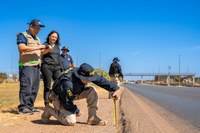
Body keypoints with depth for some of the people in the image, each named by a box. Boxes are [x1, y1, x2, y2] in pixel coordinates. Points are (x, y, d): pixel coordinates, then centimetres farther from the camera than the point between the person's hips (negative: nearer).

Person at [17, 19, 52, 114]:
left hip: (36, 65, 8)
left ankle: (30, 106, 11)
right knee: (26, 86, -13)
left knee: (35, 87, 6)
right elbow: (21, 48, -17)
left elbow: (40, 52, 26)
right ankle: (23, 107, -12)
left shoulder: (37, 39, 25)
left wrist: (47, 50, 5)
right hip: (26, 65, -8)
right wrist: (37, 47, -17)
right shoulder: (23, 36, -1)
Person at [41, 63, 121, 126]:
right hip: (59, 98, -7)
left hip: (74, 94, 7)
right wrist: (76, 111, -14)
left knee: (92, 90, -14)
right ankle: (49, 111, 0)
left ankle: (92, 118, -8)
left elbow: (101, 80, -17)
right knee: (71, 121, -23)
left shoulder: (86, 74, -19)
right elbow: (66, 103, -29)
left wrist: (115, 89, -26)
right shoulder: (67, 83, -39)